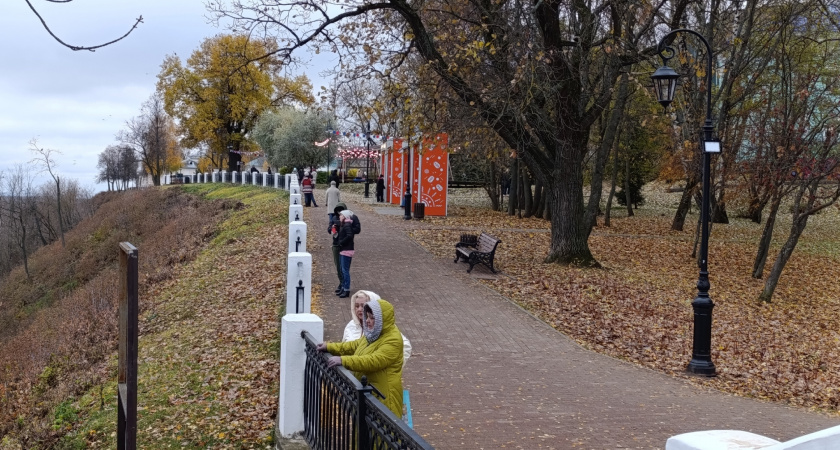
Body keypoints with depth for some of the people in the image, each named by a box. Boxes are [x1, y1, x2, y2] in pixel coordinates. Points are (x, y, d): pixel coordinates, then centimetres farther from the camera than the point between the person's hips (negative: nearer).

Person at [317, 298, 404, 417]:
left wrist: (343, 360, -37)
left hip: (382, 396, -9)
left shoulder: (393, 340, -22)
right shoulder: (374, 334, 10)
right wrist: (329, 347, 9)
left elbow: (373, 361, -32)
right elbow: (355, 346, 20)